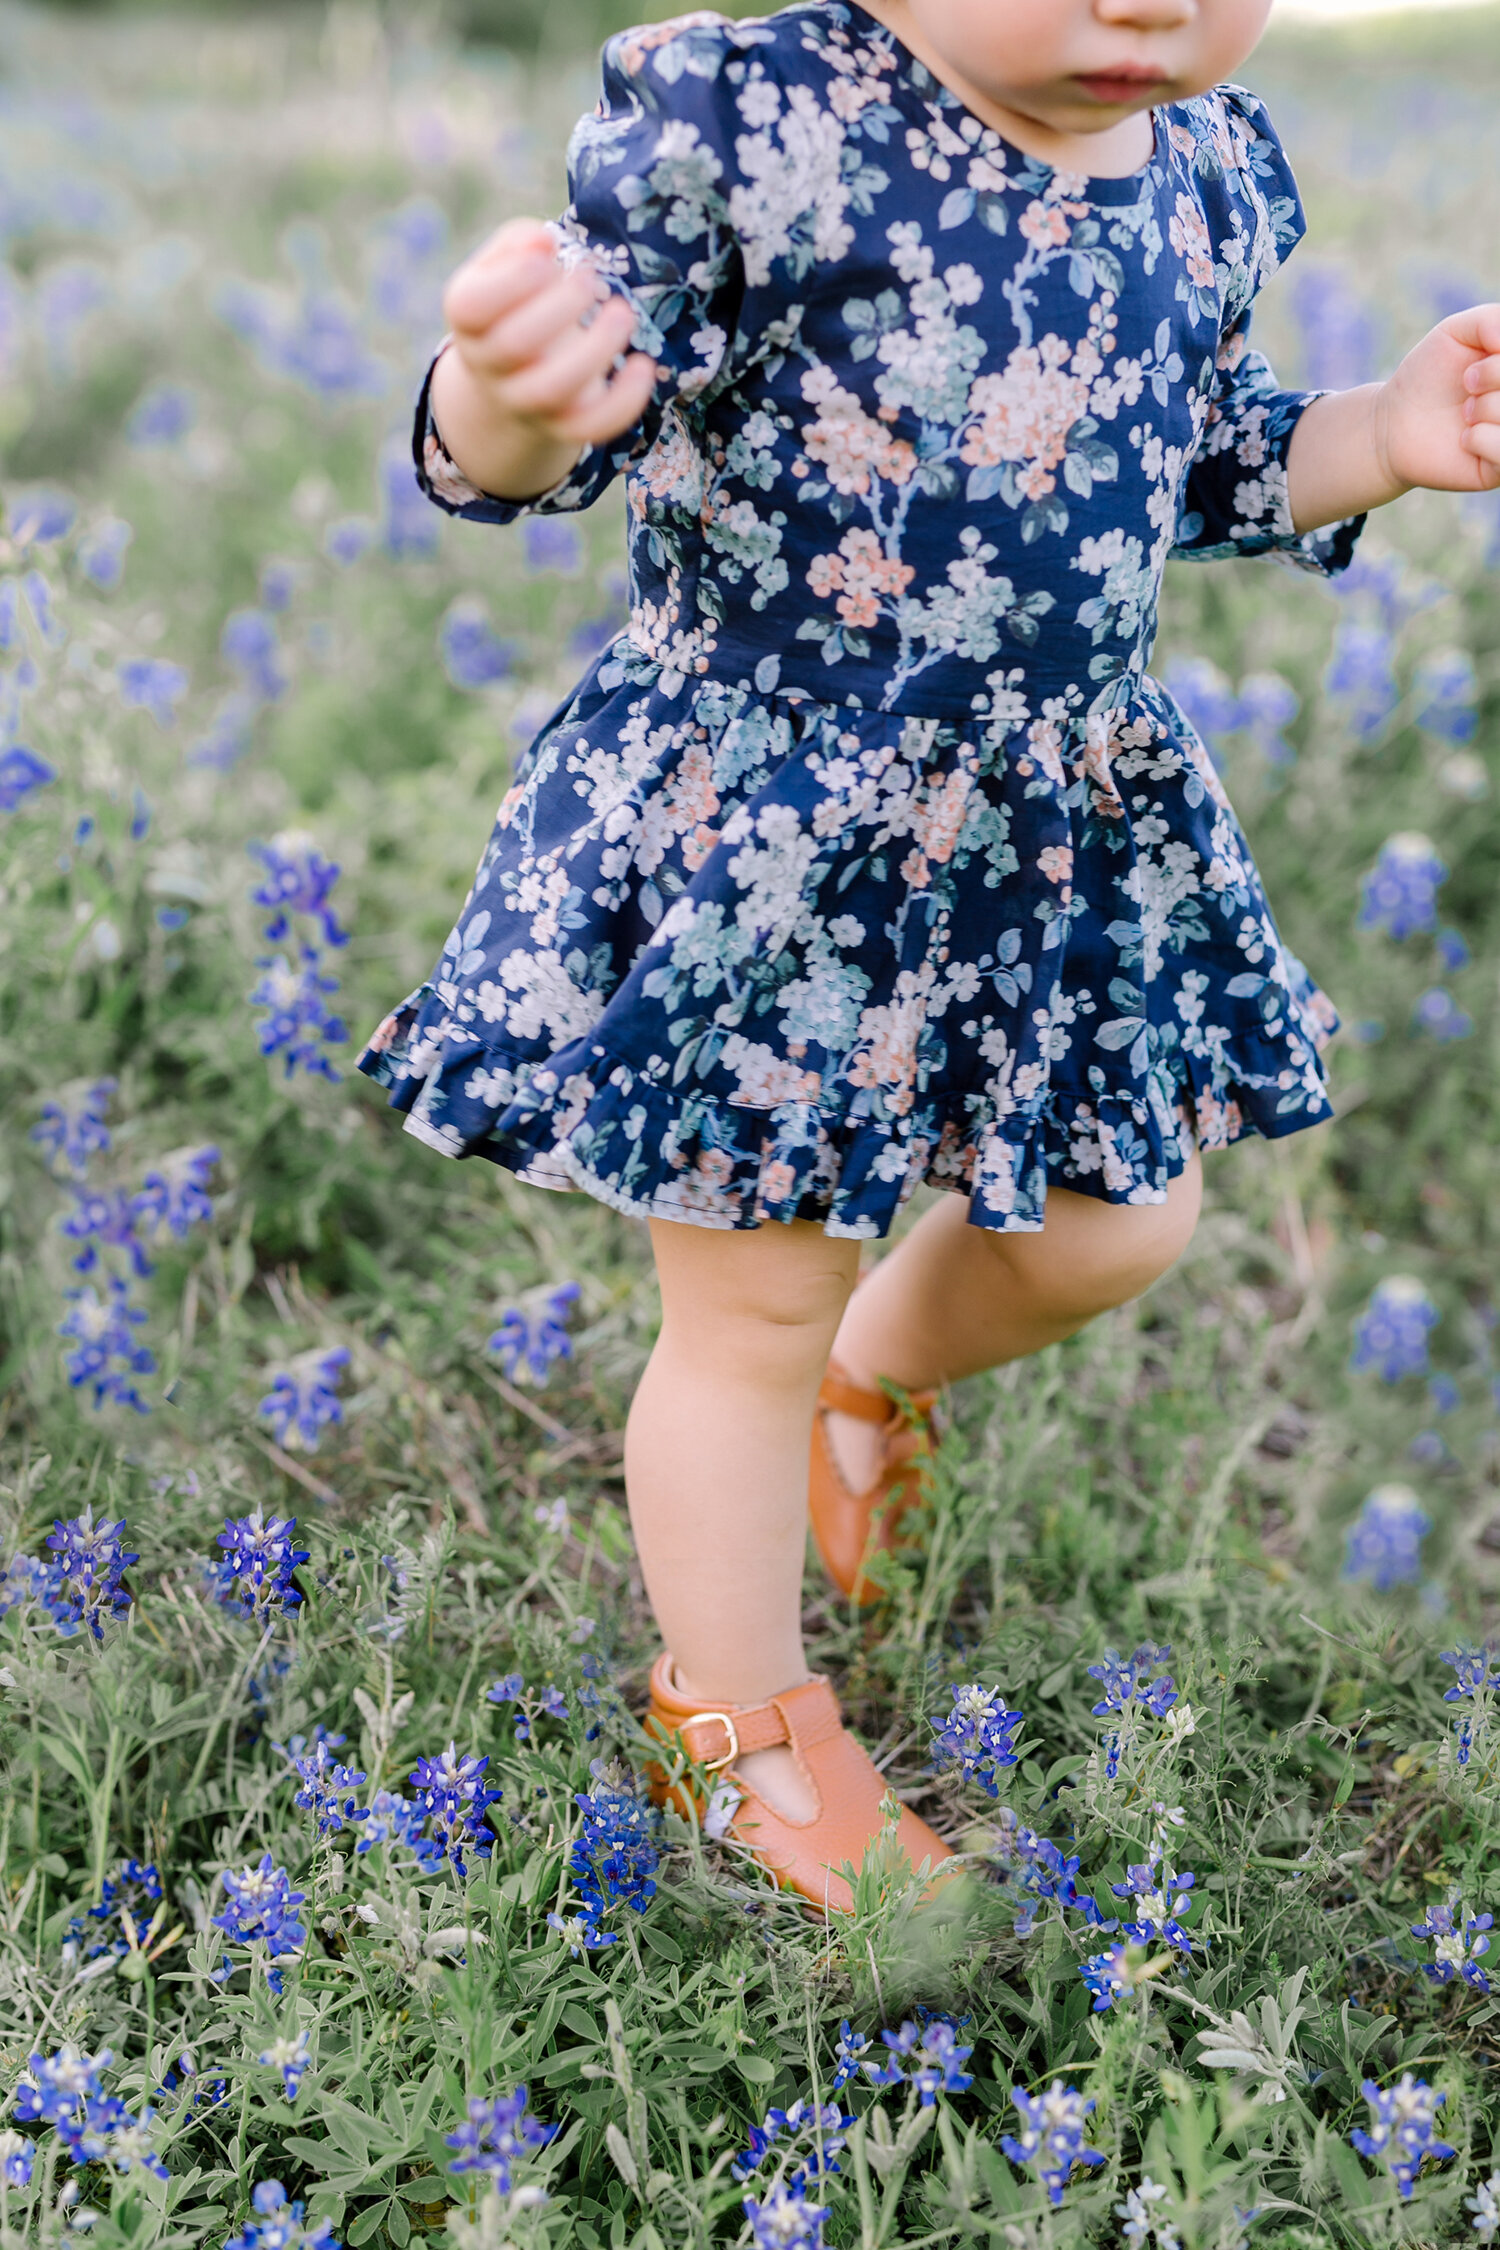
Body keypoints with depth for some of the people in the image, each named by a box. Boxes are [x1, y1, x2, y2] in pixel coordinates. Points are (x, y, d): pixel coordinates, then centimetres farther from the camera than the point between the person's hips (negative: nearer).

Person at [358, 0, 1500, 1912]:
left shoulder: (1211, 172, 2)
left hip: (1070, 822, 6)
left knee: (1114, 1233, 19)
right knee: (752, 1312, 9)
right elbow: (544, 424, -19)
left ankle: (876, 1372, 52)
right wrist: (516, 400, -43)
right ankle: (740, 1721, 33)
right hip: (751, 837, -6)